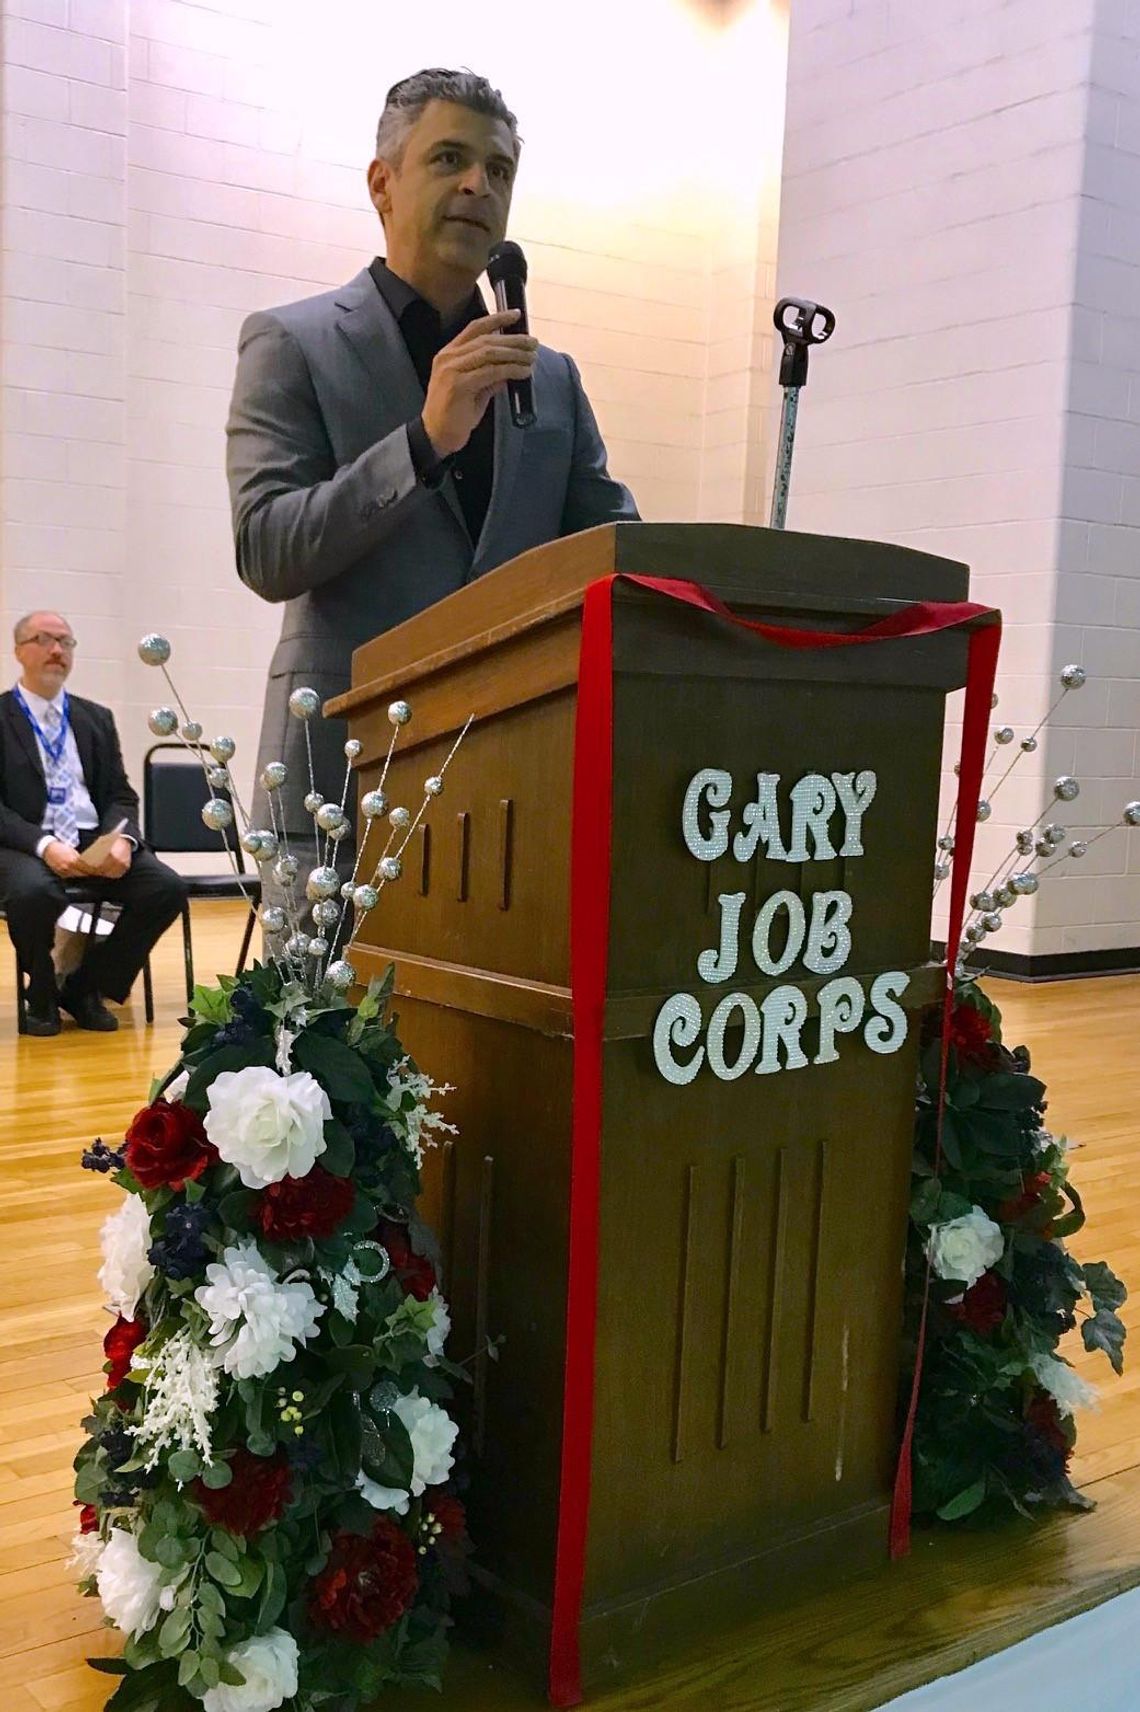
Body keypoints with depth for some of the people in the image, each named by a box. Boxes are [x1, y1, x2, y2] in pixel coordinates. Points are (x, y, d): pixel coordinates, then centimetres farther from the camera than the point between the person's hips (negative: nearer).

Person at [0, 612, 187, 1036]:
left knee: (167, 887, -21)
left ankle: (85, 987, 0)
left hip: (95, 843, 4)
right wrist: (44, 845, -22)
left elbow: (120, 795, 13)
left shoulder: (96, 719, 18)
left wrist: (122, 839, -11)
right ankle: (42, 996, -6)